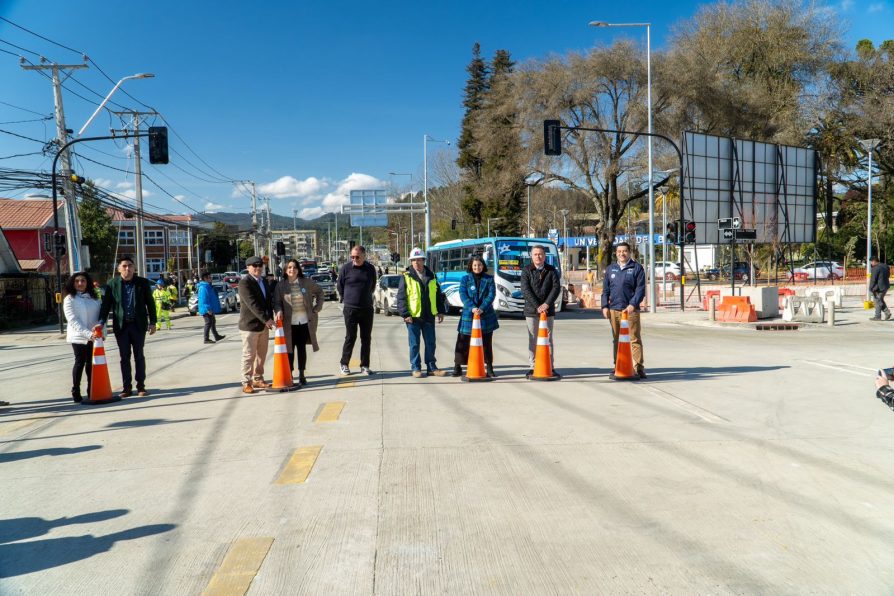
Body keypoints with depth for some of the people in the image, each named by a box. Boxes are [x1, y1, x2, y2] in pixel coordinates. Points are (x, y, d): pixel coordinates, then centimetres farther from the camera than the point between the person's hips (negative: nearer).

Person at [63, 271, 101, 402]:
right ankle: (76, 392, 9)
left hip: (94, 336, 3)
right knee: (80, 362, 0)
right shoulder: (69, 299, -3)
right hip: (78, 337, -3)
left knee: (91, 363, 7)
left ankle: (92, 391, 14)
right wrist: (88, 334, -24)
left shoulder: (94, 298, 10)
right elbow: (73, 320, -13)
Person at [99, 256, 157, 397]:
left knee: (139, 356, 5)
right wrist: (101, 321, -10)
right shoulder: (112, 284, 1)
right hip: (121, 326, 1)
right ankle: (127, 388, 12)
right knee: (124, 358, 6)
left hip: (138, 325, -1)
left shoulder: (143, 282, 1)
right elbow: (106, 304, 1)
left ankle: (141, 387, 11)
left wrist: (153, 322, 0)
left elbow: (150, 303, 4)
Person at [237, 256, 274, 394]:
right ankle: (246, 383, 4)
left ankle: (258, 379, 23)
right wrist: (266, 319, -26)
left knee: (261, 354, 13)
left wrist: (270, 318, 4)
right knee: (249, 355, -2)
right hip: (250, 325, -8)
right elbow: (252, 303, -22)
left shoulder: (264, 281, 14)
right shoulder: (244, 282, -13)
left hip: (264, 325, 8)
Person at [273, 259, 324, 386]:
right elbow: (276, 302, 1)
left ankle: (302, 375, 16)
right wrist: (278, 311, -19)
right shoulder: (280, 285, 0)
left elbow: (319, 292, 14)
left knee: (302, 348, 7)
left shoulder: (307, 282, 2)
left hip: (305, 322, 1)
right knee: (290, 349, 2)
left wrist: (317, 307, 8)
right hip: (289, 323, -1)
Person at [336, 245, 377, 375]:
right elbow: (340, 287, 7)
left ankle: (365, 366, 14)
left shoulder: (371, 269, 3)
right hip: (350, 309, -3)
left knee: (366, 338, 6)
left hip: (367, 309, 3)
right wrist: (346, 300, 11)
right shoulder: (346, 268, -4)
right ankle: (344, 364, 14)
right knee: (350, 337, 1)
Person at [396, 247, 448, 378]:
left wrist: (440, 311, 10)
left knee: (431, 343, 9)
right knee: (414, 344, 4)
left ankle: (431, 367, 18)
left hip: (429, 315, 4)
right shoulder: (406, 277, -3)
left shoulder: (431, 276, 10)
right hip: (413, 316, -4)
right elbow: (401, 297, -6)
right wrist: (405, 314, -12)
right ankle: (415, 368, 12)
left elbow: (438, 295, 15)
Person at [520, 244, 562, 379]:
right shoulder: (526, 271, 1)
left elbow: (556, 287, -5)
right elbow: (525, 290, -9)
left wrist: (547, 304, -16)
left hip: (548, 310, 1)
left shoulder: (551, 270, 5)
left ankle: (550, 367, 9)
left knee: (548, 339, 5)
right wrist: (537, 306, -18)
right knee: (532, 340, 4)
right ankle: (533, 367, 10)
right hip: (531, 310, -1)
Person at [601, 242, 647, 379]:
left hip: (630, 309, -4)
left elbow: (640, 289, -5)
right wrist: (605, 306, 4)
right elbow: (605, 289, 14)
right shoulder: (611, 269, 13)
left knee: (635, 339, -5)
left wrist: (633, 304, -17)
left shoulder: (637, 268, 1)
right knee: (616, 339, 9)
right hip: (614, 309, 4)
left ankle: (638, 367, -2)